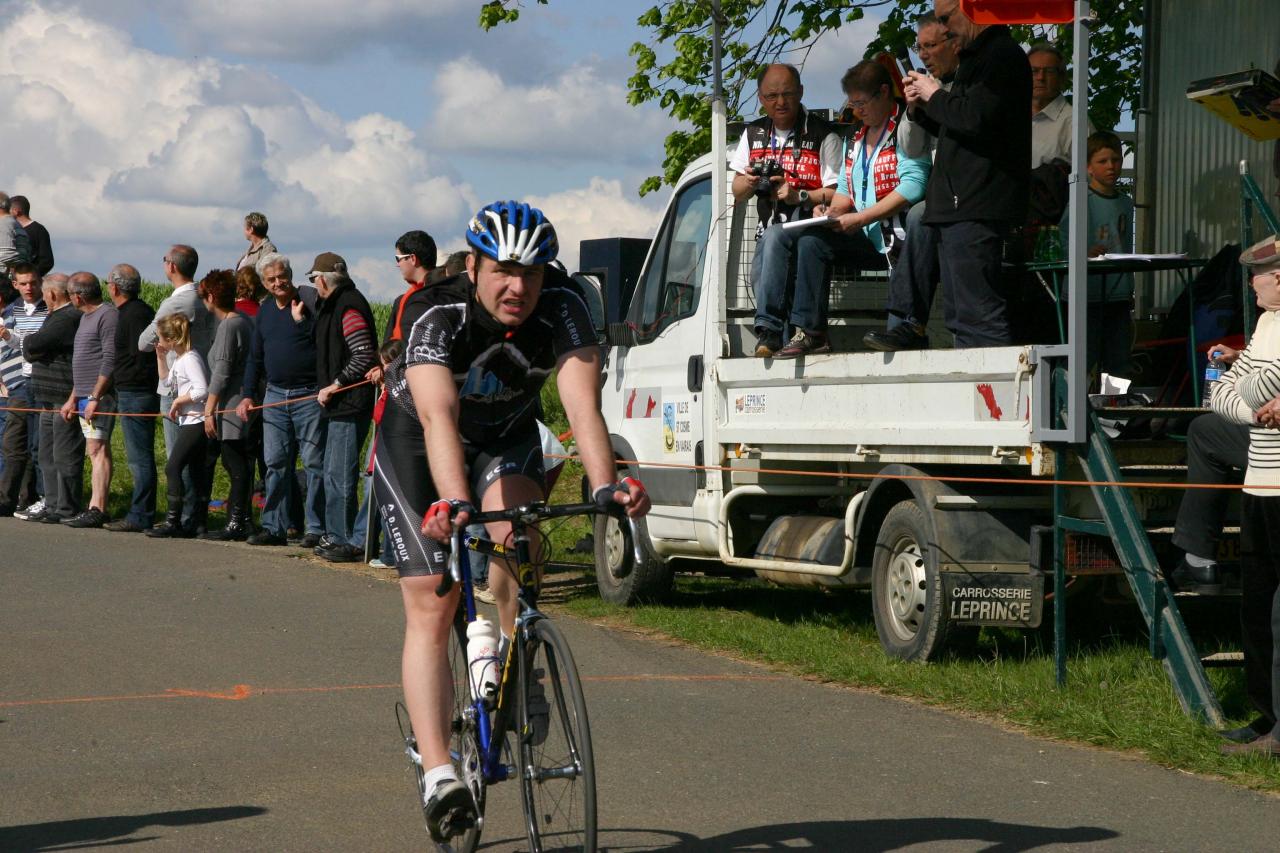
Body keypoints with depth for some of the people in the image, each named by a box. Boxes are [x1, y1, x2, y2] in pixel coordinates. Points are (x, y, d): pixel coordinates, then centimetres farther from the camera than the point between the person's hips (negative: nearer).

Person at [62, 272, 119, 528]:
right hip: (85, 397, 10)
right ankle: (97, 509, 8)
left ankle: (97, 510, -17)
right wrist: (73, 398, 25)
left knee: (98, 450, -13)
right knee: (96, 451, 8)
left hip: (99, 396, -10)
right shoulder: (86, 317, 21)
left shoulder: (108, 315, -11)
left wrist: (95, 397, -21)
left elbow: (110, 360, -18)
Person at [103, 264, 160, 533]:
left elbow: (140, 357, -20)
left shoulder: (135, 314, -15)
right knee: (139, 457, 13)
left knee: (140, 458, -7)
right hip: (131, 393, 11)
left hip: (135, 395, -11)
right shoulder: (135, 311, 17)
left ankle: (140, 517, -5)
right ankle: (139, 514, 18)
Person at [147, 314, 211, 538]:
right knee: (196, 471, 11)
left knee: (173, 468, -10)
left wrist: (178, 401, -16)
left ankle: (172, 522, -10)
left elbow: (202, 390, -25)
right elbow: (167, 382, 30)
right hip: (189, 422, 10)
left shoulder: (190, 358, -16)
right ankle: (198, 522, 14)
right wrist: (161, 358, 20)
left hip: (196, 422, -10)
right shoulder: (178, 359, 14)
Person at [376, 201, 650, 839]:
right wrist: (453, 501, -63)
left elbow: (582, 400, -38)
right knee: (430, 608, -11)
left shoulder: (562, 310, -25)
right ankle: (438, 775, -15)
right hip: (415, 444, -2)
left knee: (515, 528, -30)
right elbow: (438, 416, -46)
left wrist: (604, 484, -56)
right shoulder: (439, 316, -32)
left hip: (507, 435, 2)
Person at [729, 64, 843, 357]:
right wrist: (749, 183, -4)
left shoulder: (823, 137, 0)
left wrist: (798, 196, -20)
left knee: (773, 238, -36)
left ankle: (768, 328, -39)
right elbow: (737, 192, 21)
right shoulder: (754, 134, 18)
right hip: (770, 229, 5)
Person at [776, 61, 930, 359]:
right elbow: (845, 189, 27)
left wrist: (860, 218, -18)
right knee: (811, 239, -13)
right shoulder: (855, 138, 21)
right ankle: (809, 332, -18)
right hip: (865, 237, 7)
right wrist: (833, 210, 1)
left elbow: (913, 187, -19)